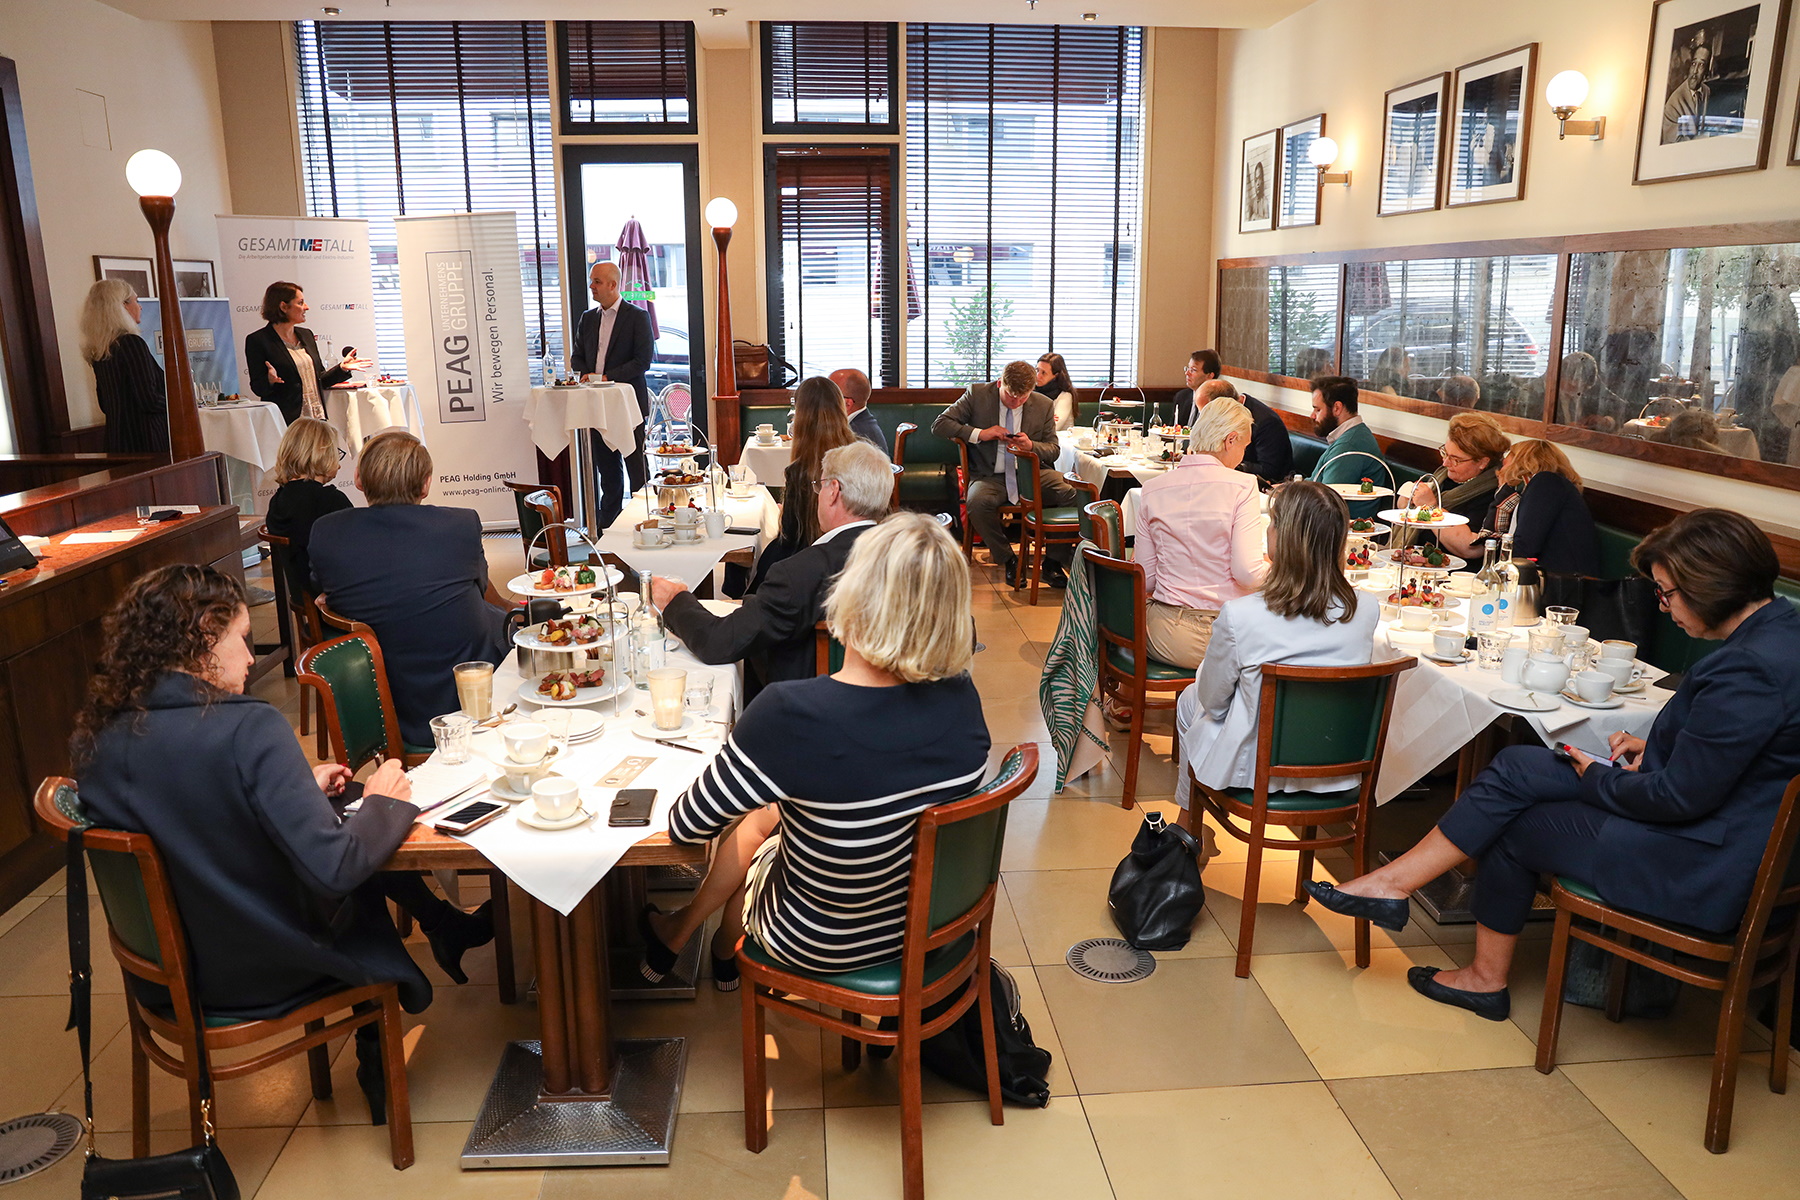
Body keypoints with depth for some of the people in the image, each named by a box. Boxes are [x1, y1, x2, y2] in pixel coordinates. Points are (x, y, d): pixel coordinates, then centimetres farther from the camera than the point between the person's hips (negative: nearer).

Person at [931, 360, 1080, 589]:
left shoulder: (1044, 405, 5)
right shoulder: (977, 394, -1)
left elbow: (1053, 450, 10)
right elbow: (939, 424, -3)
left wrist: (1031, 446, -14)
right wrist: (979, 434, -15)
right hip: (991, 476, -2)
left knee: (1074, 494, -24)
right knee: (977, 503, -36)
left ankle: (1054, 562, -6)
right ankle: (1008, 560, -11)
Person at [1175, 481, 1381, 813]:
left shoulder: (1238, 615, -28)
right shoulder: (1367, 610, -15)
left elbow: (1212, 700, -12)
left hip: (1257, 772, -4)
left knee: (1189, 702, 28)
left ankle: (1189, 819, 49)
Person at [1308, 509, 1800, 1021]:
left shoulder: (1749, 669, -28)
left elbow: (1682, 796, -24)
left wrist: (1598, 779, -7)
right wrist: (1655, 746, 5)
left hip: (1706, 862, -9)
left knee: (1515, 827, 3)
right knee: (1517, 767, 1)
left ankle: (1487, 977, 23)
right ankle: (1395, 882, 5)